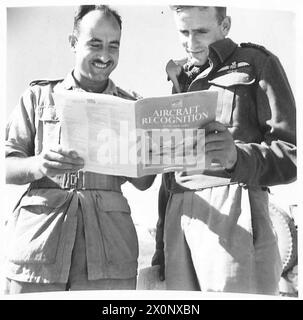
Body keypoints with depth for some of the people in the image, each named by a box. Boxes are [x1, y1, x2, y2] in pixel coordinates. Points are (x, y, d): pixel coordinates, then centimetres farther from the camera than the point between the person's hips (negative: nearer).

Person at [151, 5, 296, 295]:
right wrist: (162, 244, 14)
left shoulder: (256, 63, 7)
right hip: (178, 218, 5)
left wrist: (237, 156, -23)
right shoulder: (181, 79, 24)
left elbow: (291, 153, -2)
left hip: (230, 209, -5)